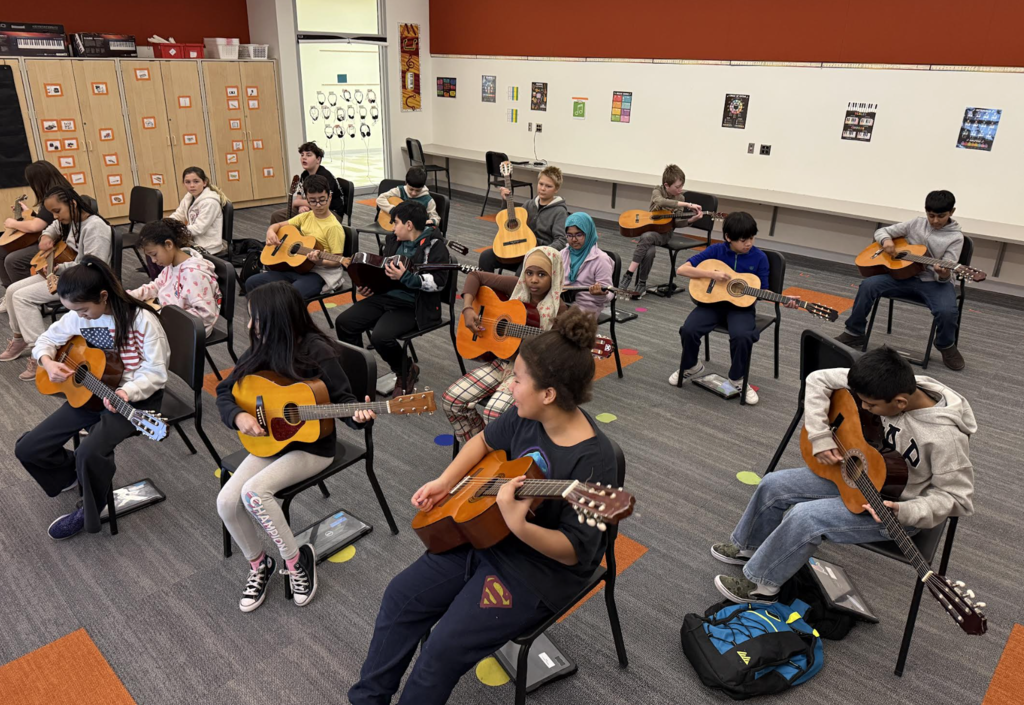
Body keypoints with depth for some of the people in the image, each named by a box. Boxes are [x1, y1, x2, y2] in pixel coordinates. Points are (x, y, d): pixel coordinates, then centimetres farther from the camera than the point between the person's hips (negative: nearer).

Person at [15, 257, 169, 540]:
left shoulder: (141, 321, -21)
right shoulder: (78, 317, -2)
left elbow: (156, 373, -19)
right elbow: (46, 339, 16)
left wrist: (127, 392, -36)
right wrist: (47, 362, -7)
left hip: (133, 399, -7)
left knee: (89, 453, -30)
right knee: (27, 448, -1)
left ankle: (88, 511, 1)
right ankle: (80, 472, 28)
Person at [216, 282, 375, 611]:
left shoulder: (317, 353, -19)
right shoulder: (260, 352, -3)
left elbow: (342, 397, -12)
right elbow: (224, 391, 8)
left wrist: (358, 415, -33)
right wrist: (238, 416, -12)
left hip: (312, 446, -6)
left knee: (253, 492, -26)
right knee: (227, 501, -11)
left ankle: (296, 559, -2)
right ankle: (258, 564, 16)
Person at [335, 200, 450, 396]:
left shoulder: (434, 245, -11)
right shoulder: (393, 239, 12)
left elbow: (439, 282, -20)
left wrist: (405, 277, -30)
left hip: (412, 306, -8)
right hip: (385, 296, 8)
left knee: (381, 335, -30)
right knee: (344, 322, -5)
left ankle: (407, 372, 1)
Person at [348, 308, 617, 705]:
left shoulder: (592, 460, -29)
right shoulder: (526, 416, -8)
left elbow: (573, 552, -26)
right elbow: (485, 442, 13)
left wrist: (518, 525, -43)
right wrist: (445, 482, 0)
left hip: (540, 570, -8)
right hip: (486, 535, 8)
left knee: (445, 648, -13)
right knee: (401, 596, 8)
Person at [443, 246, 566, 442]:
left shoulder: (558, 310, -14)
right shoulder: (516, 286, -2)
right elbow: (475, 276, 6)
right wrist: (467, 308, -8)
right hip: (502, 360, 6)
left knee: (496, 413, -31)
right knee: (451, 399, -7)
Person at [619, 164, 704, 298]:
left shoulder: (680, 198, 4)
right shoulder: (657, 191, -3)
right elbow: (661, 201, -29)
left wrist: (692, 219, -19)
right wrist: (687, 205, -33)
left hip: (664, 232, 0)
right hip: (648, 226, 0)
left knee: (646, 237, -34)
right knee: (650, 251, -32)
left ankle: (629, 275, -31)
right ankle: (641, 285, -16)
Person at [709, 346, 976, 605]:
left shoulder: (944, 436, -33)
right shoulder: (888, 387, -17)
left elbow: (957, 497, -21)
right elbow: (819, 379, -8)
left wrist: (902, 512, -34)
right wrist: (820, 438, -15)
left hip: (896, 508, -7)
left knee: (805, 516, -25)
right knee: (774, 485, 2)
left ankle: (761, 584, -1)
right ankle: (748, 546, 29)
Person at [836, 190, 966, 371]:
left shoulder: (956, 237, -2)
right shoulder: (915, 224, 6)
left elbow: (945, 274, -10)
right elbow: (881, 231, 12)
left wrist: (943, 275, -36)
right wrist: (886, 240, -12)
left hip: (934, 283, -2)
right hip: (905, 275, 2)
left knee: (947, 311, -32)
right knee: (868, 285, -23)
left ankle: (946, 346, 4)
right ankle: (854, 333, -7)